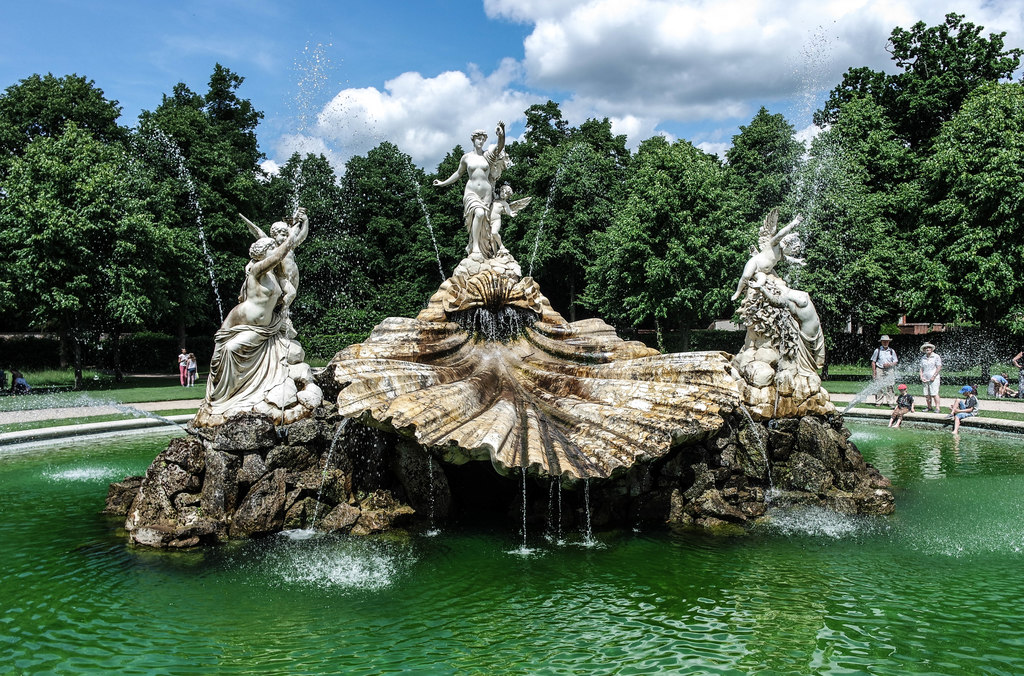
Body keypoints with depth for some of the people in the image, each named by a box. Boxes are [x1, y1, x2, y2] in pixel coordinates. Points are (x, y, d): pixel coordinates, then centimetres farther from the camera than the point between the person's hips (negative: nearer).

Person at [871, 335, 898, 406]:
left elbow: (895, 362, 13)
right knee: (878, 387, -4)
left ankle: (890, 402, 2)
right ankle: (878, 402, 3)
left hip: (890, 370, 1)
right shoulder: (877, 350, 6)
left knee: (890, 386, -4)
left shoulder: (892, 351, 12)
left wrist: (889, 364, -8)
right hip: (880, 370, -1)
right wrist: (873, 372, -1)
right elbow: (873, 362, 6)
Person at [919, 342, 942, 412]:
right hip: (925, 379, 5)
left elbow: (939, 368, -5)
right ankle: (929, 407, 11)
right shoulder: (923, 358, 14)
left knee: (934, 393, -11)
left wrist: (933, 377, -12)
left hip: (934, 378, -5)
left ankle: (938, 408, -10)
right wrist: (921, 377, 4)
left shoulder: (936, 357, -1)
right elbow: (921, 368, 17)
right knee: (927, 394, 3)